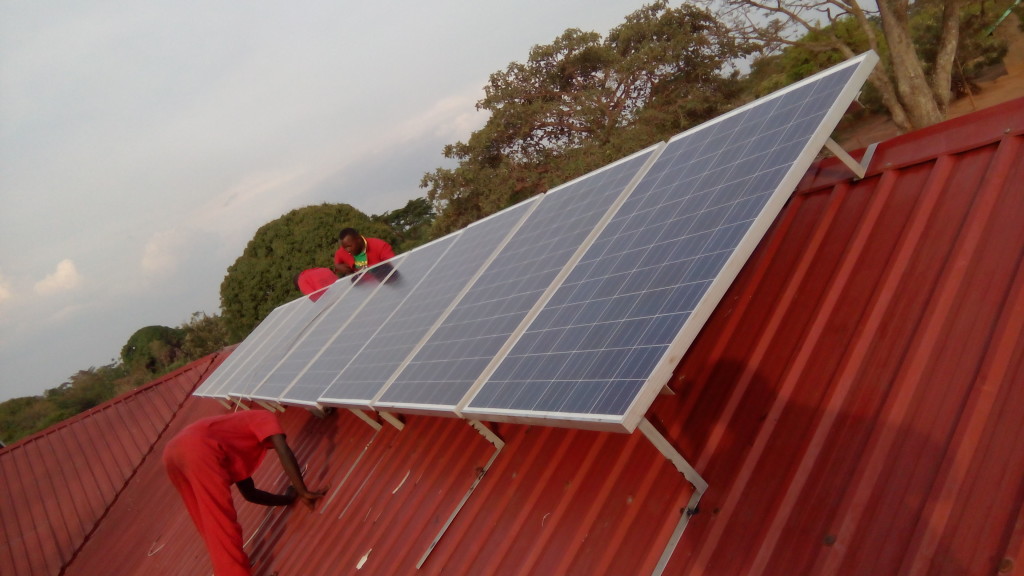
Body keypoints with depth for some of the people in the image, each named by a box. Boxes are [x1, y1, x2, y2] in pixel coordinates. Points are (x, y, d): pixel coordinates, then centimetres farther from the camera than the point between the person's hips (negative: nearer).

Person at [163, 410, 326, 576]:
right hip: (198, 449, -9)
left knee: (213, 529, 16)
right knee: (222, 529, -8)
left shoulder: (239, 444, 39)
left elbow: (249, 493, 42)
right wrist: (303, 492, 3)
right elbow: (284, 451, 0)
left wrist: (287, 498, 50)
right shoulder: (265, 418, 20)